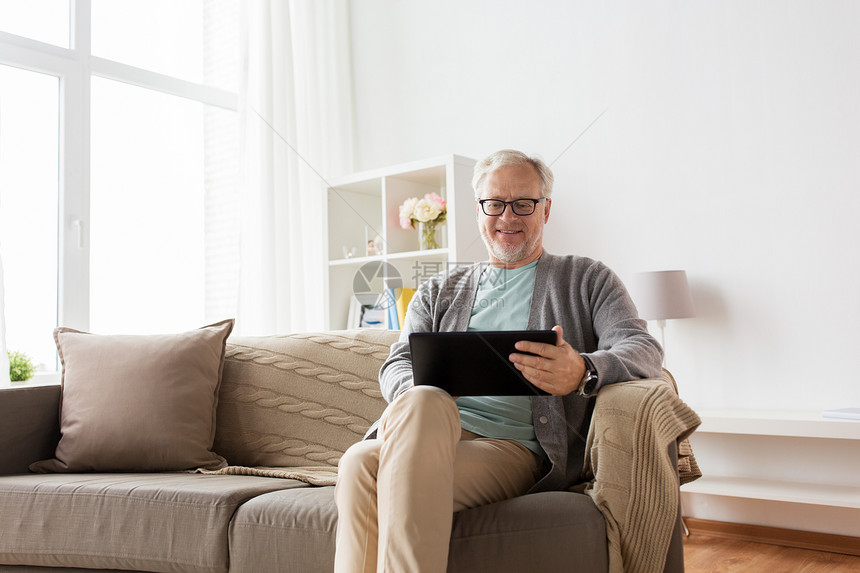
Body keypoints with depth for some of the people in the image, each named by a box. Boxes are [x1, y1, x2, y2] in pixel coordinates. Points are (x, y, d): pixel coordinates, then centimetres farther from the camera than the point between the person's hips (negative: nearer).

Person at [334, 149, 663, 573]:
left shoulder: (587, 279, 18)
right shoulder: (438, 291, 26)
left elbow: (644, 350, 4)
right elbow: (398, 363, 16)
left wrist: (582, 372, -22)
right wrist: (415, 397, -12)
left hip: (513, 445, -3)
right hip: (427, 430, 3)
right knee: (360, 462, -35)